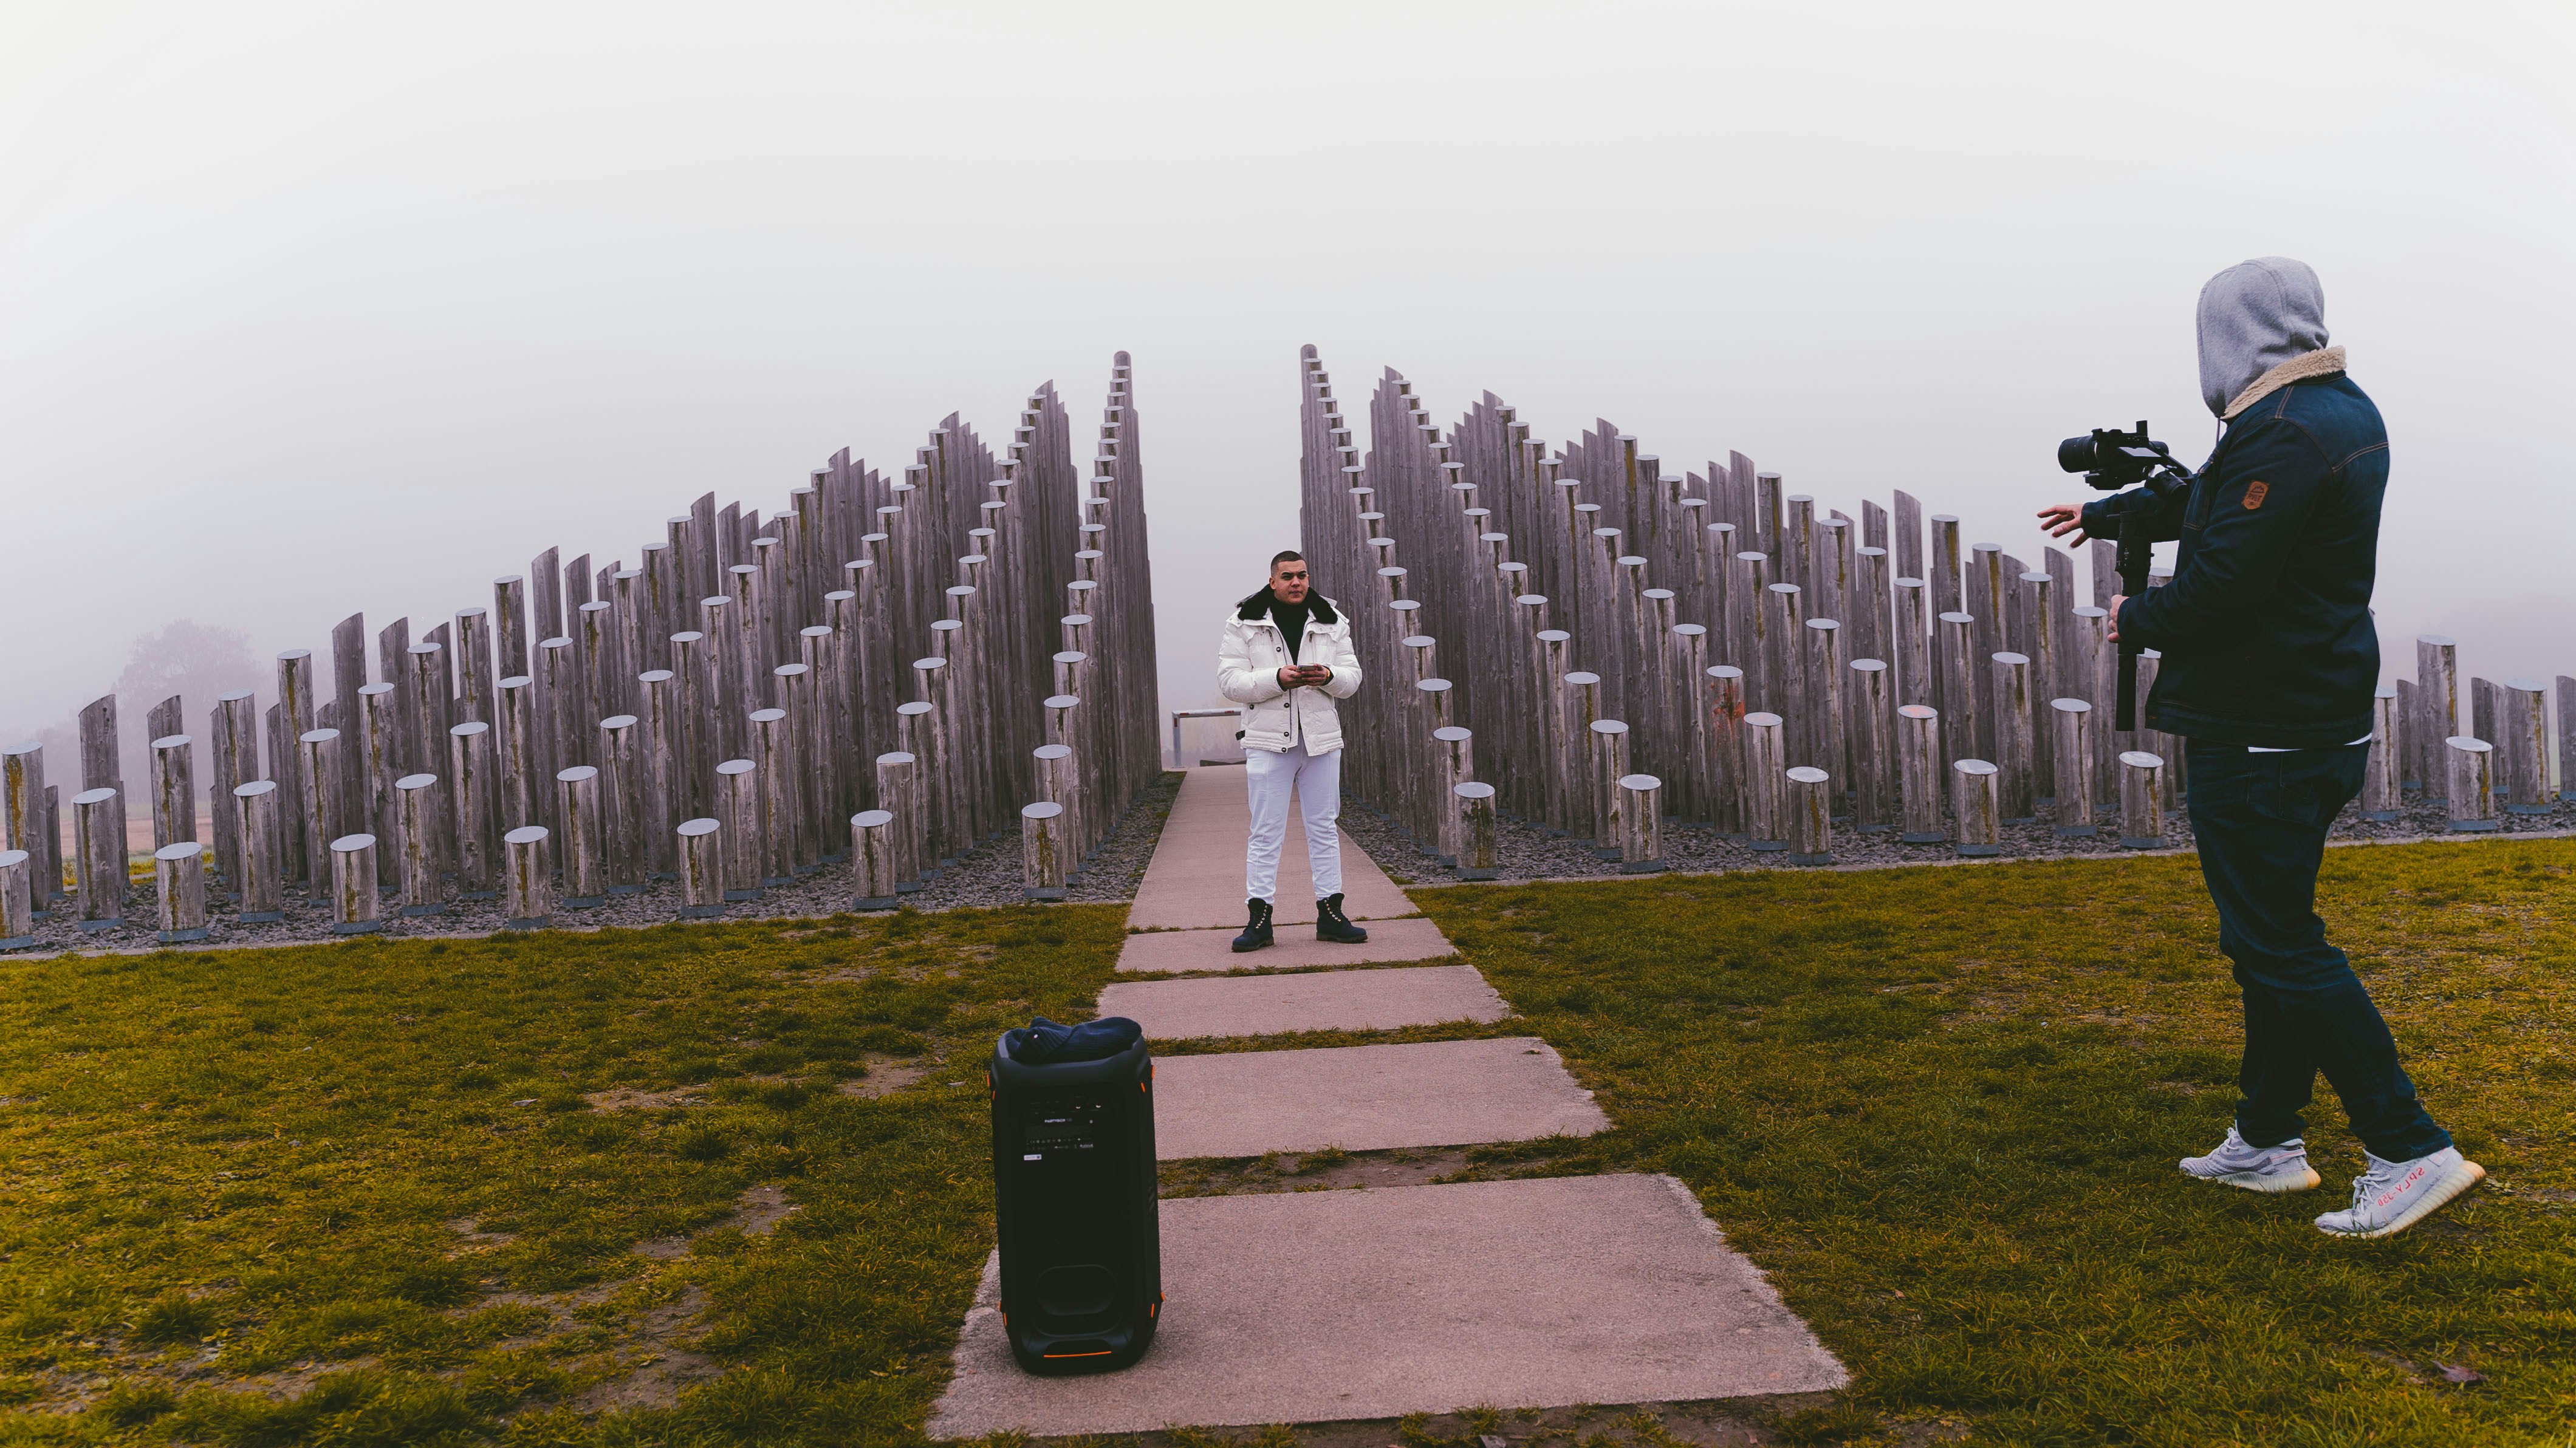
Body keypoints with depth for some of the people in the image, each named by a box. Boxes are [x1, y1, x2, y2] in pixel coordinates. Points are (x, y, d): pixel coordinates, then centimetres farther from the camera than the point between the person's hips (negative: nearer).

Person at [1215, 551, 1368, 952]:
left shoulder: (1331, 622, 9)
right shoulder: (1245, 622, 0)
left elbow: (1353, 678, 9)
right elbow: (1230, 680, -6)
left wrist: (1329, 676, -14)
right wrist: (1278, 679, -20)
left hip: (1321, 738, 3)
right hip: (1268, 739, -3)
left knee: (1325, 827, 8)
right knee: (1265, 831, -1)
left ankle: (1330, 913, 15)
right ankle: (1259, 917, 3)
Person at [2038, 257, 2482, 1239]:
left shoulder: (2285, 436, -21)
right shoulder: (2343, 412, 13)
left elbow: (2221, 584, -25)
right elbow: (2211, 499, 27)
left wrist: (2136, 619, -5)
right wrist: (2103, 514, 38)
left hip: (2257, 740, -11)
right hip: (2320, 724, 11)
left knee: (2279, 948, -5)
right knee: (2273, 936, 17)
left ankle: (2412, 1151, -2)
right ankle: (2267, 1141, 27)